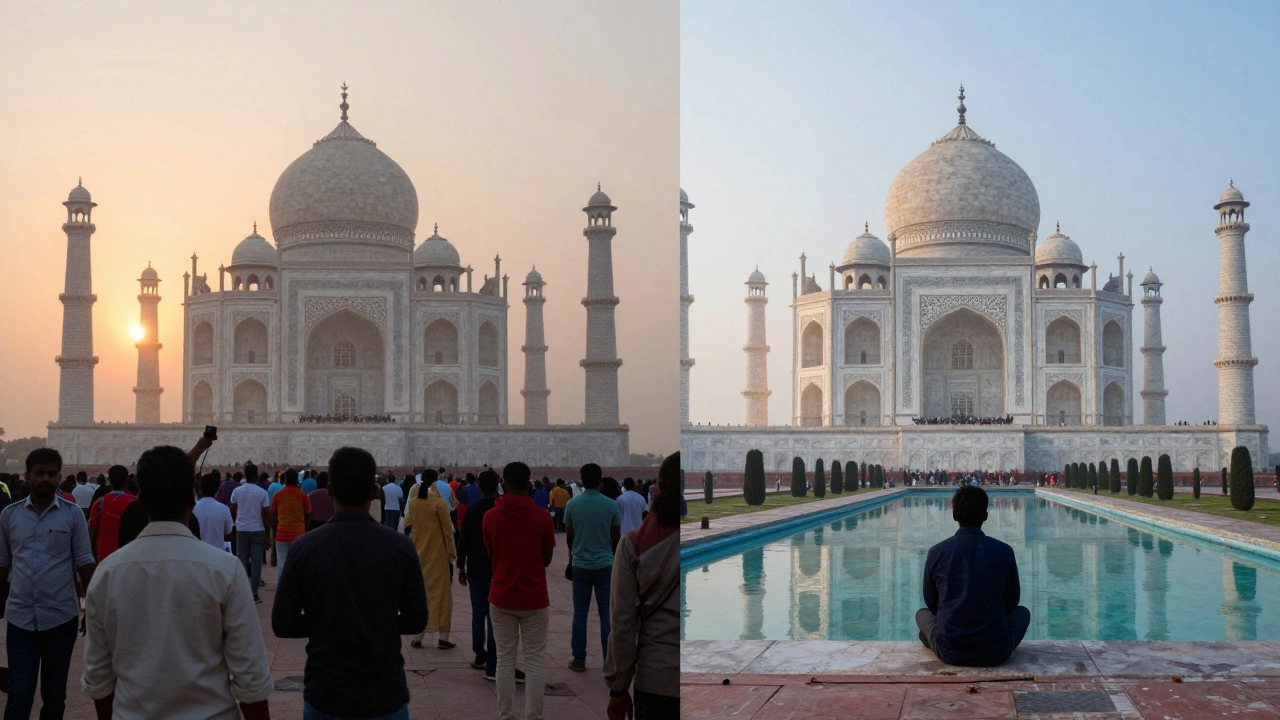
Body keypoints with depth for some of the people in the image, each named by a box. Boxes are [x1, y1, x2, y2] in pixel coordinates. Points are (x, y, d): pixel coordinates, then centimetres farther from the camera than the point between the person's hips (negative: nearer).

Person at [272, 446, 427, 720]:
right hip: (385, 696, 0)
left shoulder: (303, 548, -9)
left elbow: (282, 624, -6)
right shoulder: (400, 547, -9)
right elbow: (416, 621, -3)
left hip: (325, 696, 0)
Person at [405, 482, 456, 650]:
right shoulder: (439, 503, -12)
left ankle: (418, 637, 11)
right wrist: (451, 554, -3)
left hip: (418, 556, 4)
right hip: (437, 556, -4)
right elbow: (447, 530, -10)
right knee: (441, 595, 2)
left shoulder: (413, 504, 3)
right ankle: (443, 638, 1)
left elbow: (408, 525, 13)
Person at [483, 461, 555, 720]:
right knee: (535, 660, 6)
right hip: (534, 599, -2)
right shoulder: (542, 517, -10)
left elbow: (492, 556, 5)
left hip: (501, 599, 2)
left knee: (505, 658, 10)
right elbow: (547, 559, -1)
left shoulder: (490, 518, -5)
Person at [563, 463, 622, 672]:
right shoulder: (611, 505, -6)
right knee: (607, 613, 5)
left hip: (581, 565, 0)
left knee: (580, 613, 8)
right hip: (605, 565, 0)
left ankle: (579, 660, 11)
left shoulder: (572, 504, -5)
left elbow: (569, 536, 4)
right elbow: (616, 537, 3)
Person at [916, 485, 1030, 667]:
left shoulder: (936, 553, -4)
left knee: (923, 613, 33)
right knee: (1022, 612, 30)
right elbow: (1011, 602, 8)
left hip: (949, 653, 1)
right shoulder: (1004, 552, -5)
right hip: (995, 653, -1)